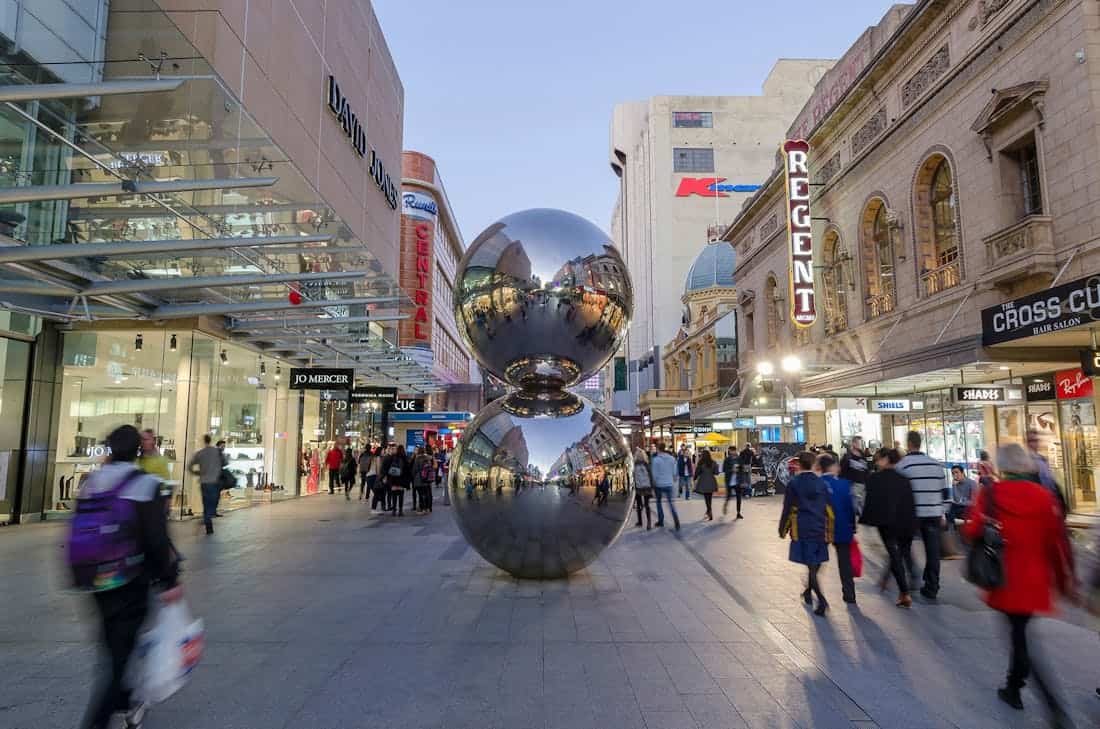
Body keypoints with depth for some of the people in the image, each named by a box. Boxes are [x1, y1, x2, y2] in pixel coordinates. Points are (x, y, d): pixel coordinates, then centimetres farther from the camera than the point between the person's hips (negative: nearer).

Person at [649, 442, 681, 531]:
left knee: (658, 502, 17)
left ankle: (661, 521, 19)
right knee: (671, 503, 6)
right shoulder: (672, 459, 1)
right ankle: (677, 522, -9)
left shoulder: (655, 460, -11)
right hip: (669, 484, 3)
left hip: (659, 484, -3)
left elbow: (654, 474, -9)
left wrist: (654, 483, 3)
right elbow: (674, 472, 6)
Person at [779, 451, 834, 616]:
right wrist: (830, 532, 14)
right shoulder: (821, 483, 3)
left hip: (802, 530, -4)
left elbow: (787, 509, -5)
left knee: (811, 565, -2)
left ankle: (821, 599, -14)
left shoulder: (793, 483, -6)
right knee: (815, 563, 17)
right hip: (820, 529, 4)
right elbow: (829, 509, 6)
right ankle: (808, 592, 34)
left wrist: (783, 530, 6)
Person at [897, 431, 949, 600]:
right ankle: (932, 588, 9)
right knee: (933, 551, 6)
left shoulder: (902, 465, -7)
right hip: (933, 514, 4)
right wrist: (942, 514, 18)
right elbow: (945, 492, 11)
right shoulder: (936, 464, 8)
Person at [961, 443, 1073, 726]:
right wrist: (1064, 579, 10)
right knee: (1019, 633, 20)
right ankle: (1013, 688, 33)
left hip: (1006, 580, -4)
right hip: (1035, 582, 4)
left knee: (1021, 639, 3)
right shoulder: (1045, 496, -2)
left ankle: (1056, 708, -6)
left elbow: (974, 531, -16)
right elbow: (1058, 540, 0)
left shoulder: (991, 494, -11)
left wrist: (964, 525, 7)